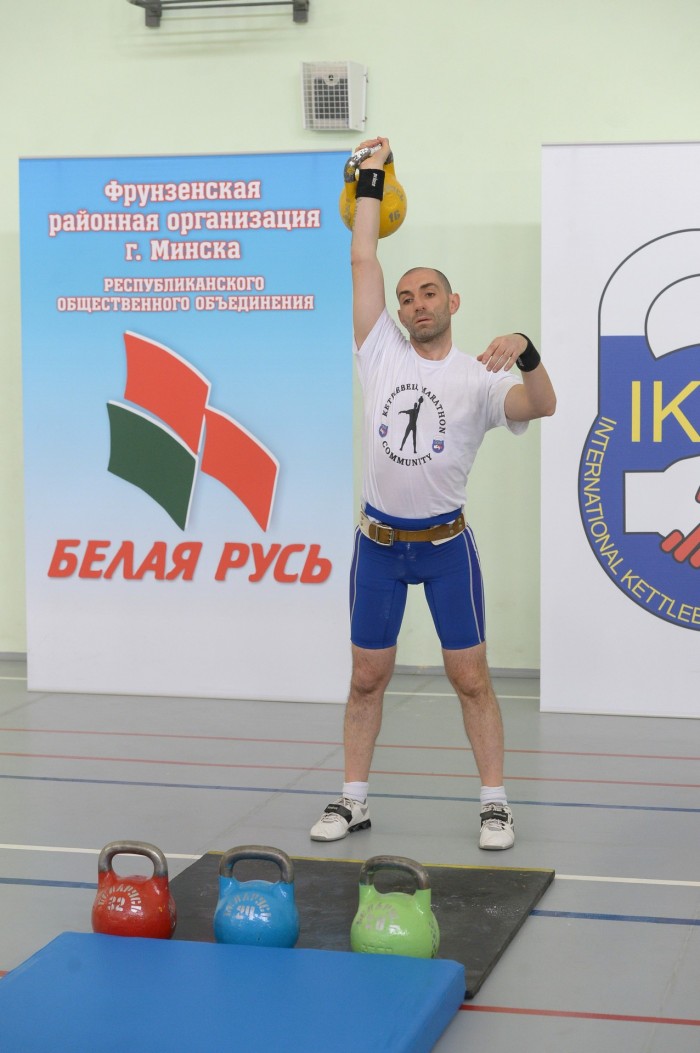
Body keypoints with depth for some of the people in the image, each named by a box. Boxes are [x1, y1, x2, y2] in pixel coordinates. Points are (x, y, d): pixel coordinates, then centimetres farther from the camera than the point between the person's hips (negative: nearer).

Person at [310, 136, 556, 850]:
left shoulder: (479, 378, -5)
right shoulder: (382, 353, 2)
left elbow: (541, 406, -24)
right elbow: (362, 261, 0)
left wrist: (526, 354, -43)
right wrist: (370, 180, 0)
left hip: (446, 543, -2)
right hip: (378, 543, 2)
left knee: (470, 677, 1)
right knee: (367, 677, 8)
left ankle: (494, 805, 9)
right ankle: (353, 802, 17)